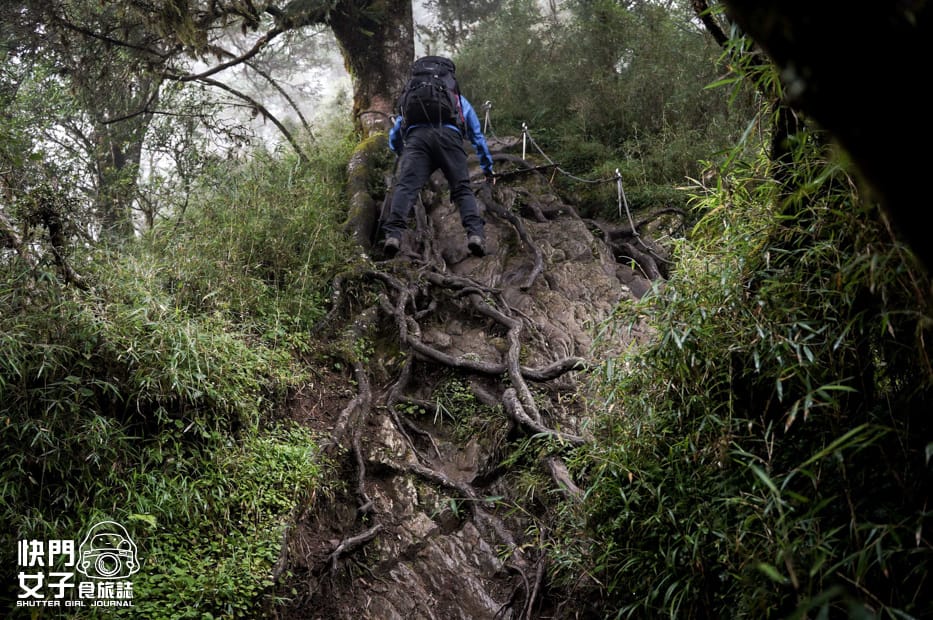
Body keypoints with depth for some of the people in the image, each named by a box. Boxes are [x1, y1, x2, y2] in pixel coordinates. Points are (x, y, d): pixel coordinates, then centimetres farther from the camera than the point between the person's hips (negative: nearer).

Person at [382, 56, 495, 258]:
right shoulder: (460, 100, 40)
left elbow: (393, 137, 42)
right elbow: (478, 137, 44)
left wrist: (402, 155, 62)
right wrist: (488, 169, 54)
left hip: (416, 136, 0)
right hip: (449, 135, 0)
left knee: (405, 186, -12)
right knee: (462, 189, 1)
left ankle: (393, 234, -33)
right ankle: (475, 234, -22)